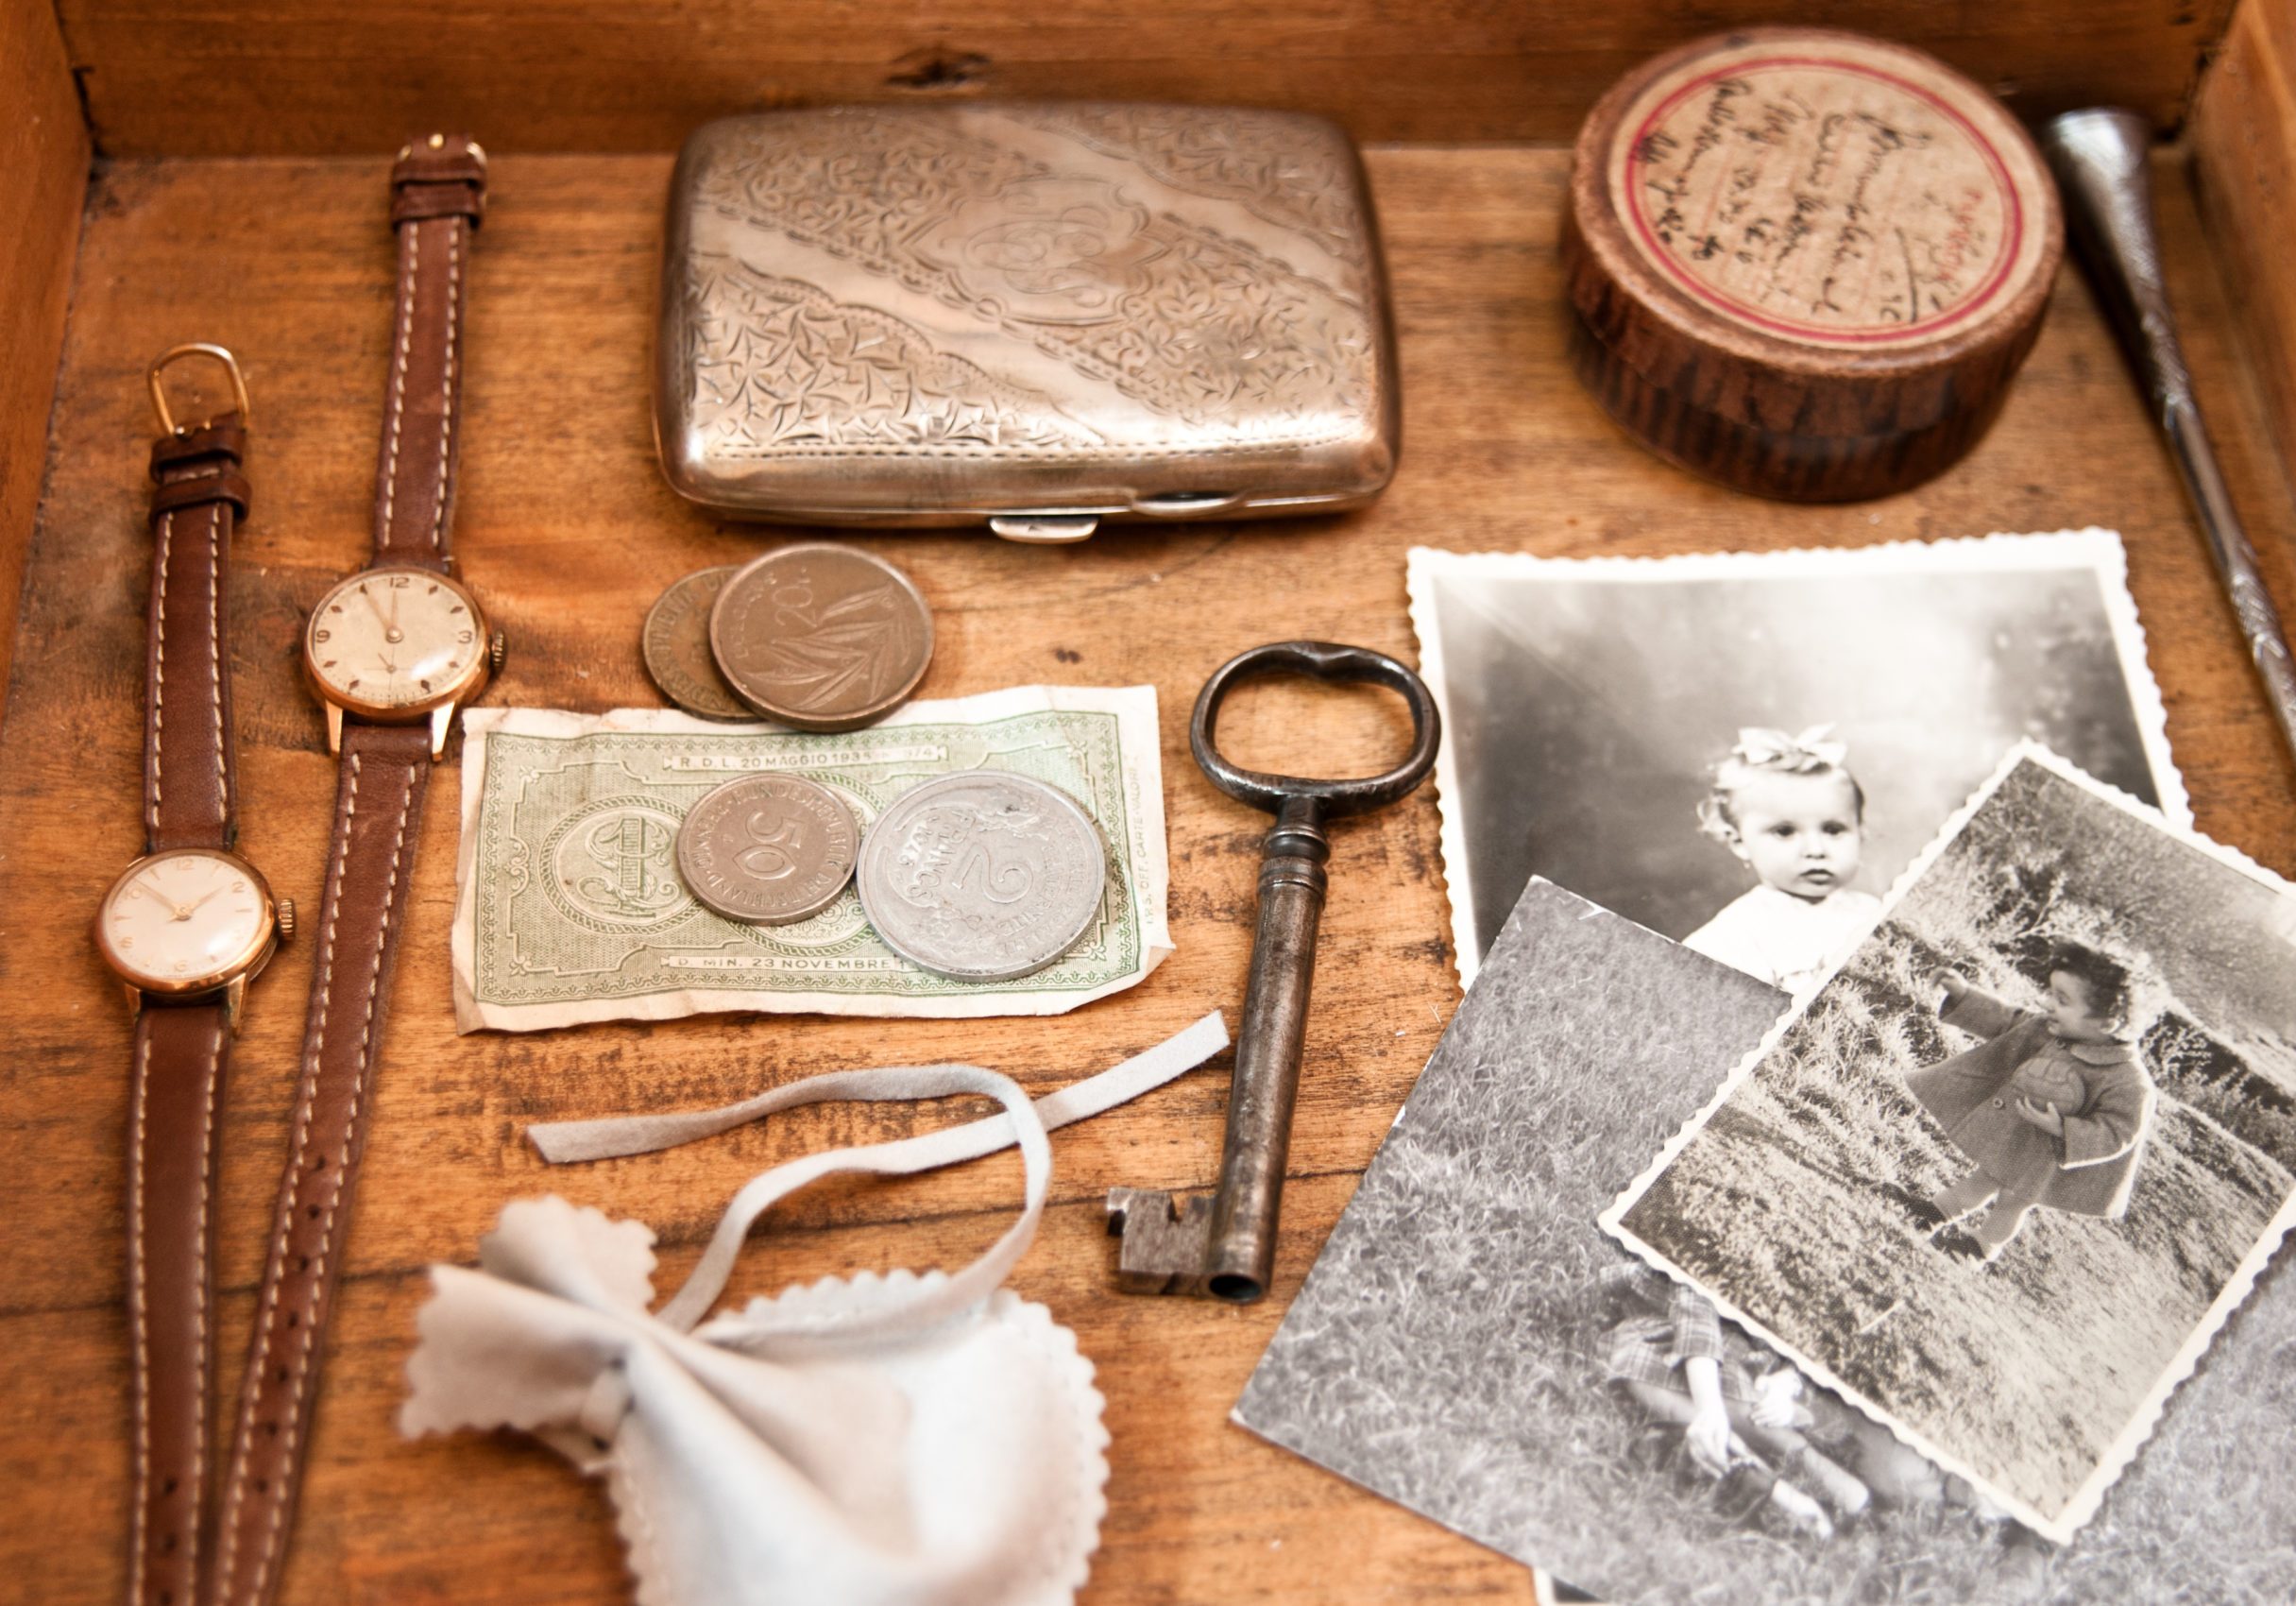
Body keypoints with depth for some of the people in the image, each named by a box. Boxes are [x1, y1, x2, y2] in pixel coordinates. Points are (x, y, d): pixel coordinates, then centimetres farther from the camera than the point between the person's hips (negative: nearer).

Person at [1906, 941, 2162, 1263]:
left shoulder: (2128, 1082, -35)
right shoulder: (2047, 1029, -18)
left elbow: (2116, 1135, -30)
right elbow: (2005, 1024, -3)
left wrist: (2060, 1129, -39)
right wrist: (1964, 994, -10)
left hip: (2044, 1163, -4)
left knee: (2013, 1201, 25)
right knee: (1981, 1178, 29)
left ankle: (1986, 1243, 53)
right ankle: (1943, 1210, 55)